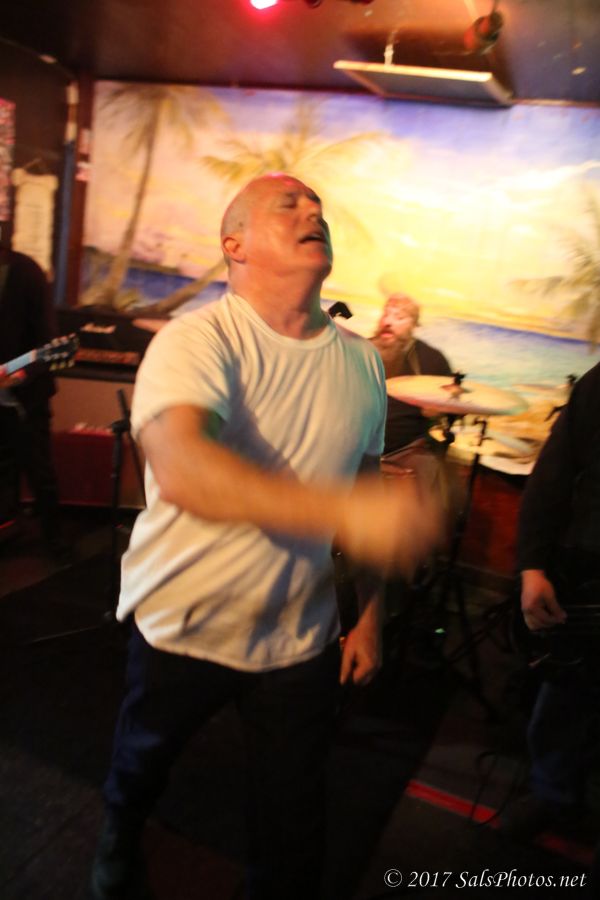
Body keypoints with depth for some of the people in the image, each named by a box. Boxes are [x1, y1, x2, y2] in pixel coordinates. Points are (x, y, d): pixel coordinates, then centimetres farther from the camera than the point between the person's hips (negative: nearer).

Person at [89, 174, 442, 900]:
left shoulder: (361, 362, -2)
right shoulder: (196, 340, -19)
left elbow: (367, 490, 6)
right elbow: (179, 469, -38)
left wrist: (369, 615, 7)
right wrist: (343, 511, -49)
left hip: (302, 641, 3)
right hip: (181, 628, -2)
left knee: (293, 827, 16)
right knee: (139, 766, 26)